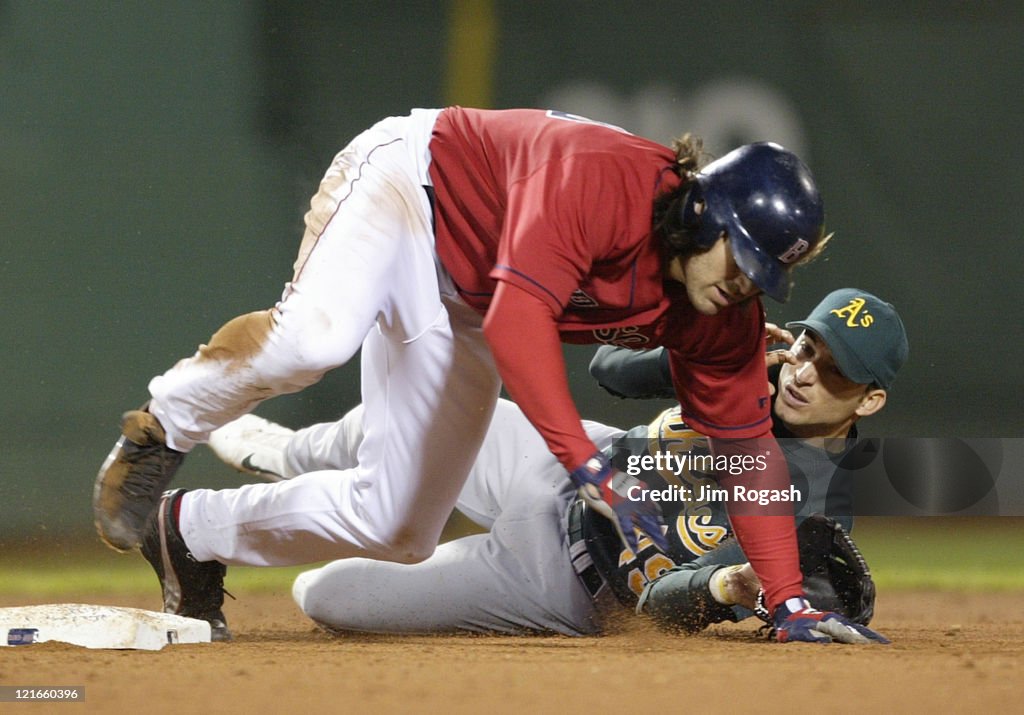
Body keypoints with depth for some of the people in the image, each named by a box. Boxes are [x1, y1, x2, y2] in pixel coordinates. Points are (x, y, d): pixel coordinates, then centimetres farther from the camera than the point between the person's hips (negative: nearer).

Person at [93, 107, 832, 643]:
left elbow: (750, 453, -7)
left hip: (462, 312, 7)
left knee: (399, 527, 0)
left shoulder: (724, 316, -13)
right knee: (314, 335, -40)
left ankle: (194, 529, 23)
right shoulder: (604, 179, -36)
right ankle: (160, 432, -10)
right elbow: (520, 318, -46)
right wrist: (589, 466, -52)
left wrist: (790, 603, -15)